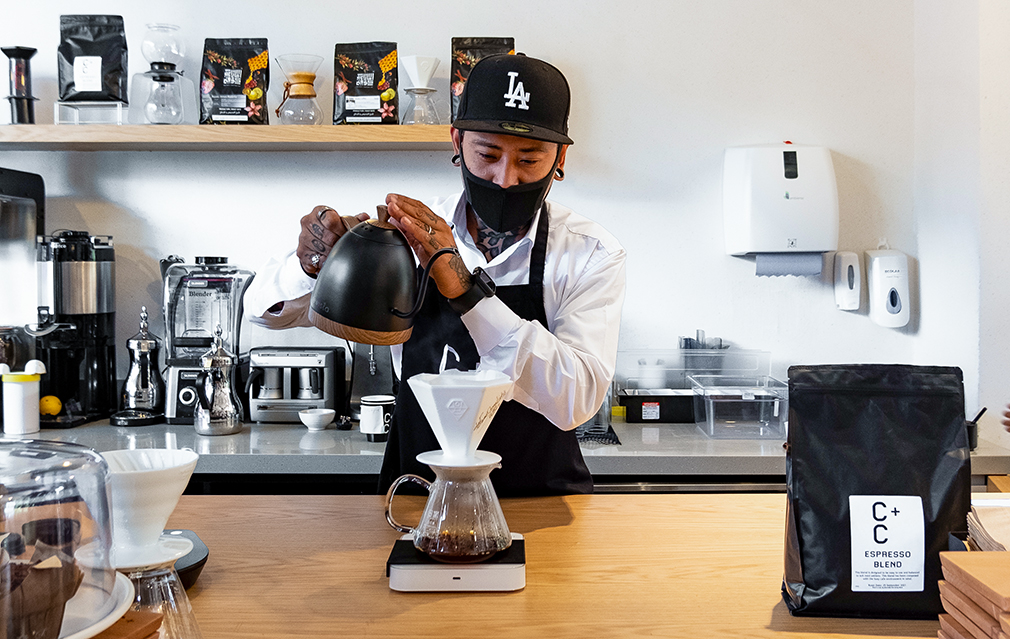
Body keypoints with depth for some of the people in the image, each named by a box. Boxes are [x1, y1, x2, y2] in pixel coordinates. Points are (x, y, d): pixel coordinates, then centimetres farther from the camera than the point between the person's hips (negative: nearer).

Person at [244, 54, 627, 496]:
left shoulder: (591, 255, -7)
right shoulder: (409, 234, -1)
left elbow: (576, 400, -21)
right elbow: (268, 309, 1)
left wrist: (466, 289, -30)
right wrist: (311, 264, -22)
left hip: (540, 502, 0)